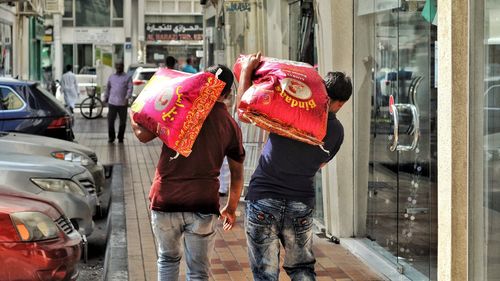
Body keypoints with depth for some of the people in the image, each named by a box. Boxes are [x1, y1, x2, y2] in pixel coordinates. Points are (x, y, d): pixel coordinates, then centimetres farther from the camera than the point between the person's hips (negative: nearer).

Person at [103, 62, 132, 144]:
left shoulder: (127, 77, 3)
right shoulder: (111, 77, 14)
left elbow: (130, 88, -8)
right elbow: (108, 88, 23)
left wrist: (127, 98, -21)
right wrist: (105, 97, 21)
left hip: (122, 103, -2)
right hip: (112, 103, 2)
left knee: (123, 122, 4)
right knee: (110, 121, -2)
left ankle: (120, 138, 17)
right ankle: (111, 137, 12)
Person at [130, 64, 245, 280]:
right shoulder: (231, 126, 4)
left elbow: (143, 135, -4)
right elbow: (237, 174, 10)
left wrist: (133, 115, 17)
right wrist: (231, 208, 24)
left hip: (165, 202, 0)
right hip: (203, 206, 0)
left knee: (168, 259, 22)